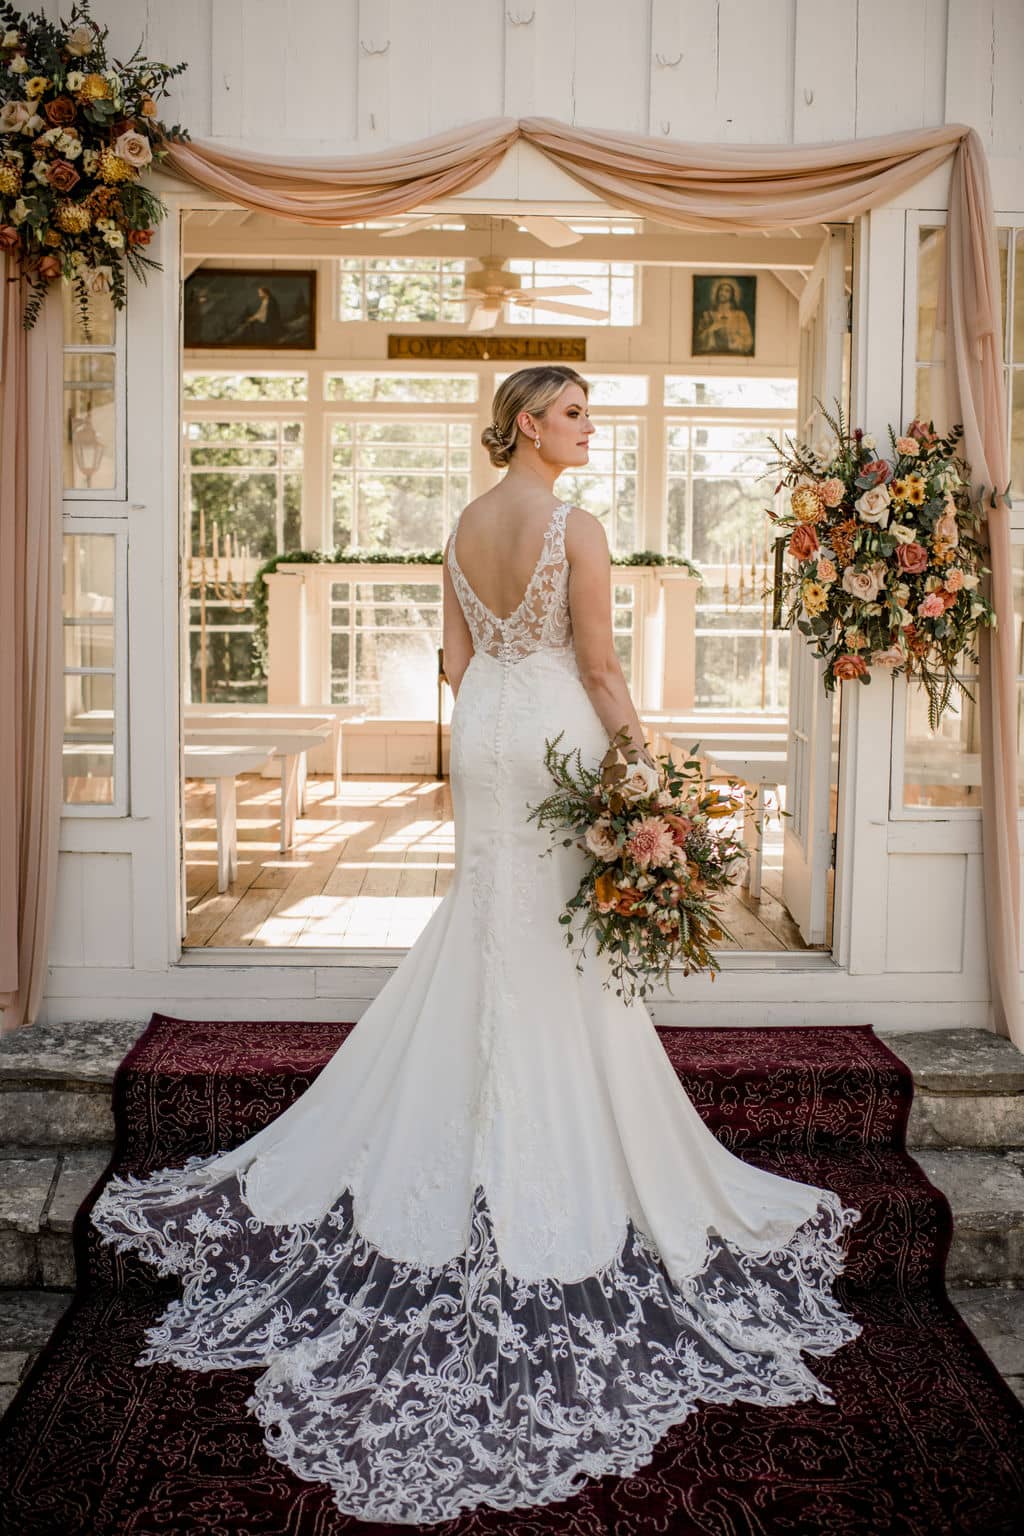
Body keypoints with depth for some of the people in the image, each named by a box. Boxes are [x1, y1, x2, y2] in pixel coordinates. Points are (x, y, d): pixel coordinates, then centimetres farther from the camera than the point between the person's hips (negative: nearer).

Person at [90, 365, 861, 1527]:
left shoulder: (466, 526, 9)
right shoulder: (575, 528, -12)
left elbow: (456, 656, 13)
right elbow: (599, 664, -14)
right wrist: (645, 770, -8)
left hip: (483, 735, 7)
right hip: (559, 739, -7)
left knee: (484, 932, 17)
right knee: (560, 954, 1)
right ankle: (558, 1185, 13)